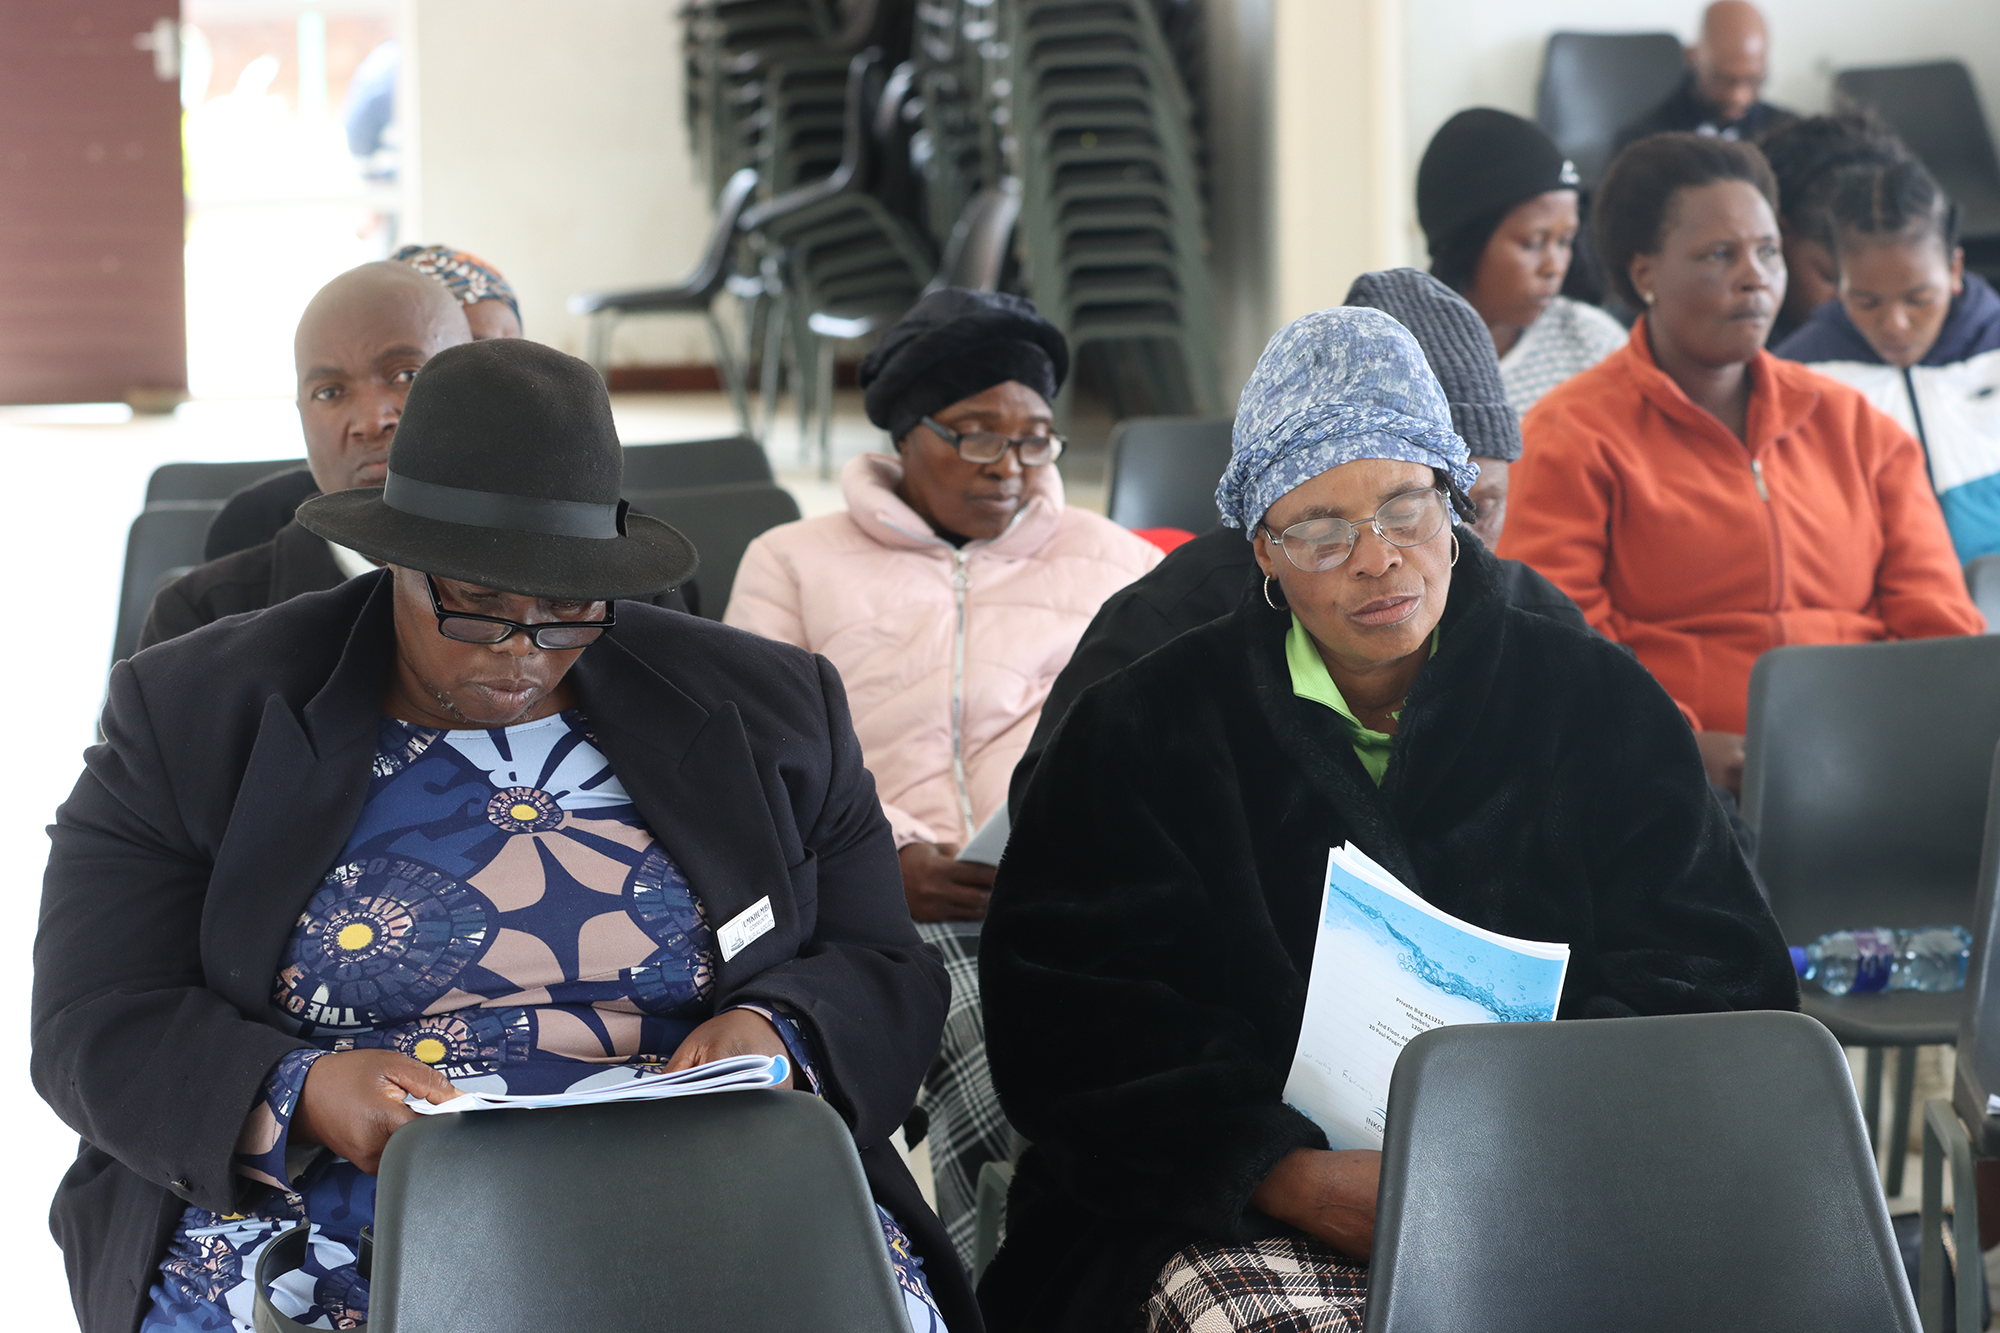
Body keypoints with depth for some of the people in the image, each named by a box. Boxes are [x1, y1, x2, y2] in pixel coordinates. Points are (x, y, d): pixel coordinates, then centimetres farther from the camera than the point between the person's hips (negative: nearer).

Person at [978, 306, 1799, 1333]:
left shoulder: (1601, 707, 14)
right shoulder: (1143, 729, 10)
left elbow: (1721, 971, 7)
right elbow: (1061, 1012, 0)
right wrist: (1292, 1178, -16)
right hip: (1241, 1220, -1)